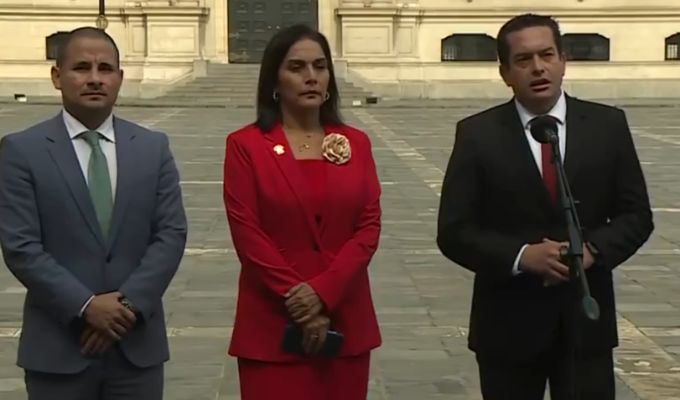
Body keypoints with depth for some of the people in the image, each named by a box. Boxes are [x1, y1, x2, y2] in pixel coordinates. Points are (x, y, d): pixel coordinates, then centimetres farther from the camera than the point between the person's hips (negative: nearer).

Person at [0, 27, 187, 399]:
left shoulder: (153, 147, 7)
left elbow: (171, 233, 1)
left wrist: (130, 303, -10)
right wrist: (85, 306, -15)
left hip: (138, 343, 3)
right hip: (58, 346, -2)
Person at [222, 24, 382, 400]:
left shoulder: (356, 142, 7)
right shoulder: (245, 145, -3)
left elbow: (369, 226, 0)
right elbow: (247, 234, -8)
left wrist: (323, 290, -13)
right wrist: (299, 303, -13)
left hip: (346, 323, 3)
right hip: (273, 326, -3)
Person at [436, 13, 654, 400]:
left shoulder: (608, 125, 1)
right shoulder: (478, 134, -4)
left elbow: (636, 215, 4)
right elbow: (454, 231, -6)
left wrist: (594, 249, -15)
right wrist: (521, 255, -21)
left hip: (586, 318, 1)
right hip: (508, 323, -1)